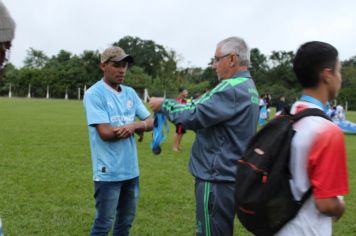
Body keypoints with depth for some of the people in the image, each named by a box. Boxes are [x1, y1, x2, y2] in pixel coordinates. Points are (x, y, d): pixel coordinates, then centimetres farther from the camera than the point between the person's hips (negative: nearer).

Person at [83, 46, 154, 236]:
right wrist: (138, 127, -7)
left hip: (131, 169, 7)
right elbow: (106, 133, -20)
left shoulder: (130, 93, 9)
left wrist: (134, 125, -15)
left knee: (126, 221, 18)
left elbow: (151, 122, 8)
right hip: (108, 172, -7)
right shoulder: (94, 94, -11)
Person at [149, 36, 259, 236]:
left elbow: (195, 115, -21)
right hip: (229, 174, 10)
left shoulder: (232, 89, -19)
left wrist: (164, 104, -6)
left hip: (217, 178, -10)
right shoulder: (248, 87, 14)